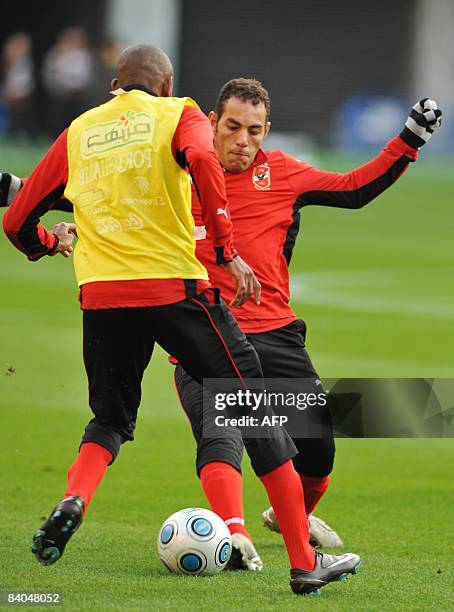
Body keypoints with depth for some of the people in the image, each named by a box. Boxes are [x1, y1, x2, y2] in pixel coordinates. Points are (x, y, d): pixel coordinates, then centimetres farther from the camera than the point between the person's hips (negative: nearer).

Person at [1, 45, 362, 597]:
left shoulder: (77, 132, 17)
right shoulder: (178, 114, 8)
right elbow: (202, 160, -17)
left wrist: (49, 242, 40)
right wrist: (227, 251, -15)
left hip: (101, 297, 4)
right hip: (174, 285, -3)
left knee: (111, 420, 22)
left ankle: (72, 502, -10)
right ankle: (304, 562, 1)